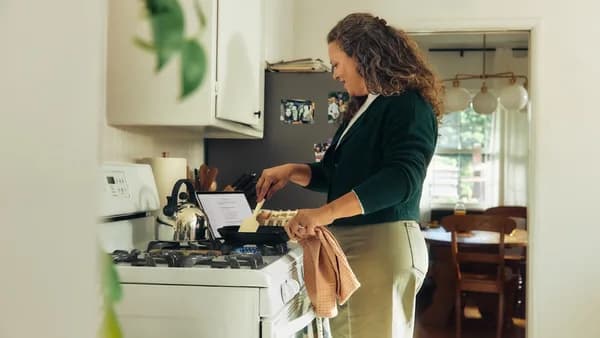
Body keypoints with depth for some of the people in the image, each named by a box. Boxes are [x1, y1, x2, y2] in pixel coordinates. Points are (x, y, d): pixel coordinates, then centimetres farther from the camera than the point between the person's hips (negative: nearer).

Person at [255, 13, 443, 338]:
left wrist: (326, 212, -32)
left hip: (383, 245, -8)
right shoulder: (362, 108, 19)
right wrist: (292, 171, 10)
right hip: (347, 243, 9)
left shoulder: (408, 105, -9)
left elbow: (403, 177, -25)